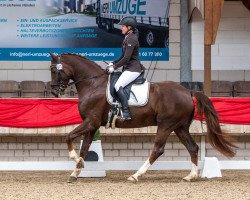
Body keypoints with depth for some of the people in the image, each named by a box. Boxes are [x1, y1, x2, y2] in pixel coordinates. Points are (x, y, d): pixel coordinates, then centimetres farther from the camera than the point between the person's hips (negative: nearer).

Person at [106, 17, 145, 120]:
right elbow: (123, 56, 24)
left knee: (118, 86, -24)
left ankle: (126, 113, -29)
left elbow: (126, 58, -20)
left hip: (133, 69, -11)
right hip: (129, 68, 11)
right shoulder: (128, 38, 17)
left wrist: (114, 67, -14)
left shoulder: (131, 39, -15)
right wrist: (113, 63, 13)